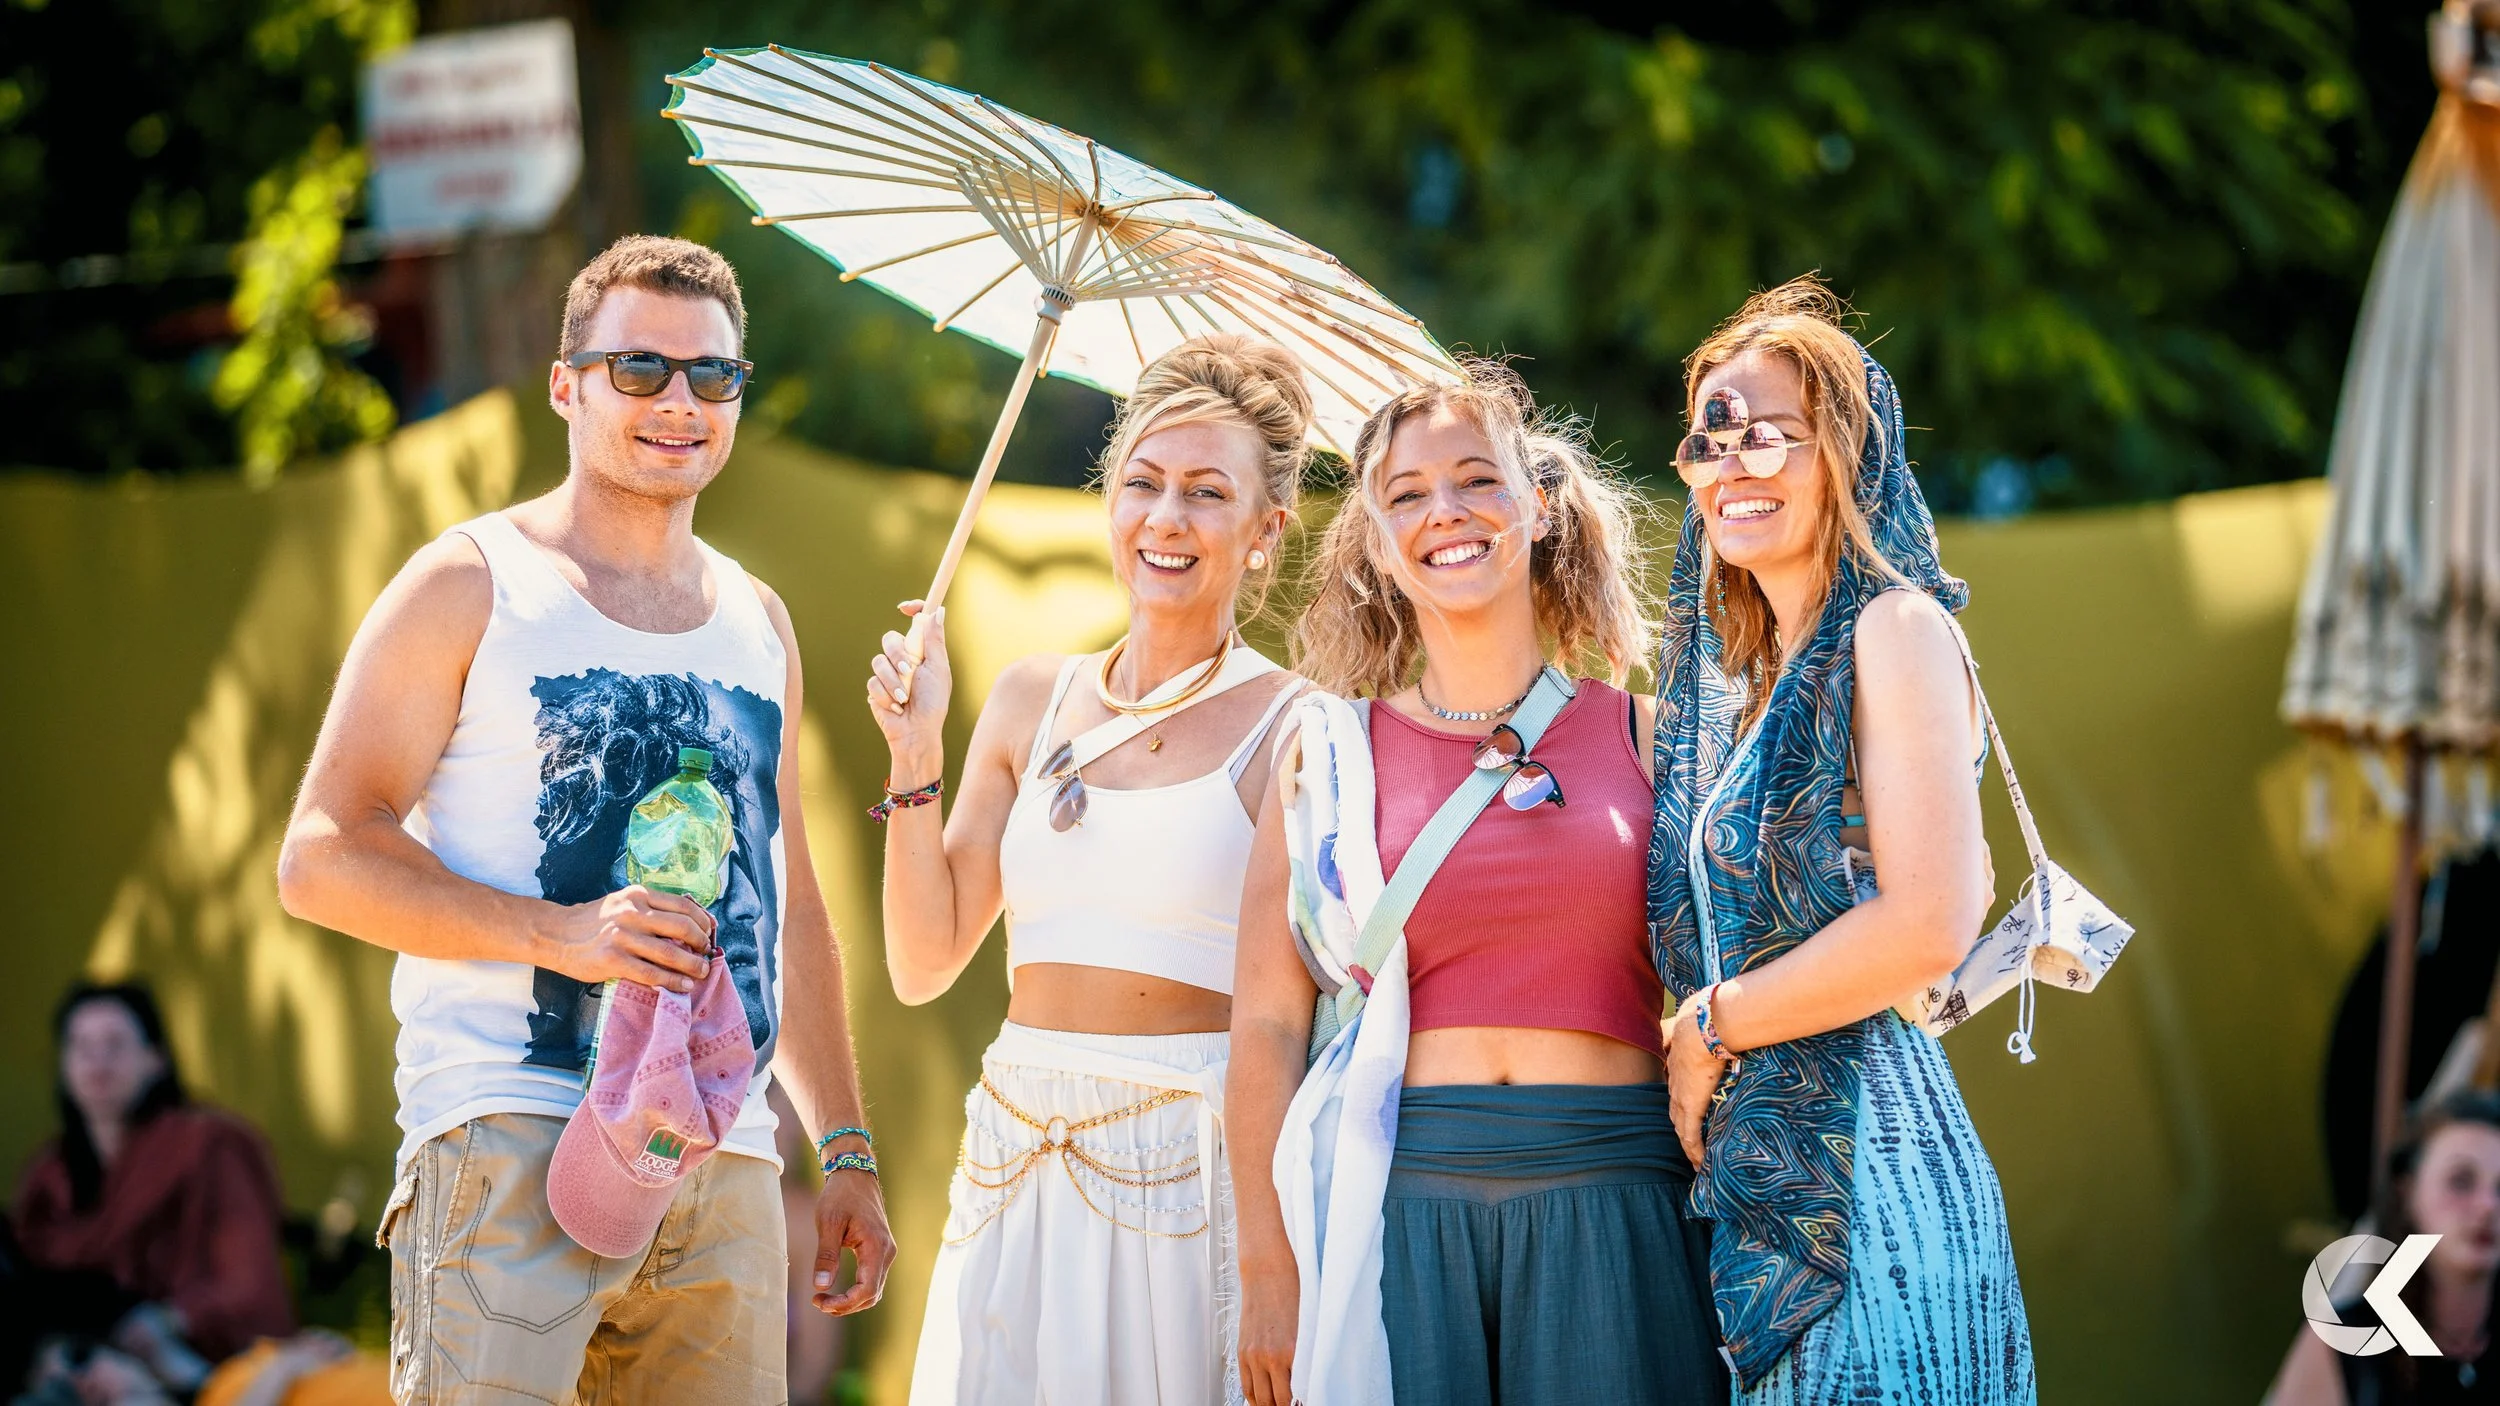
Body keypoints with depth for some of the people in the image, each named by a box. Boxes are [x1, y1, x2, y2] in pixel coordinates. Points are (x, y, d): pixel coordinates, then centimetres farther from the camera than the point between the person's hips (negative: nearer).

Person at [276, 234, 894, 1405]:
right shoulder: (470, 586, 2)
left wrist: (848, 1153, 21)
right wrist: (559, 933, -18)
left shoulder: (756, 622, 20)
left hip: (725, 1168, 6)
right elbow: (321, 858, -6)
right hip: (512, 1137, -6)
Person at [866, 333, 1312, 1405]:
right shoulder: (1036, 699, 11)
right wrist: (916, 754, 0)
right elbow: (924, 965, 9)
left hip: (1194, 1166, -4)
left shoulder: (1288, 728, -4)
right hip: (1018, 1167, 4)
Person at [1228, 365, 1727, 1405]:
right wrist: (1267, 1274, -1)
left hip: (1611, 1209, 0)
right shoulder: (1331, 753, 7)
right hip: (1397, 1195, 0)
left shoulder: (1641, 738, 9)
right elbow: (1267, 1025, 5)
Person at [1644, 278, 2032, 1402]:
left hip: (1864, 1174, -8)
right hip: (1755, 1178, 8)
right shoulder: (1734, 676, 18)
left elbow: (1929, 927, -17)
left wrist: (1709, 1027, -8)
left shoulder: (1896, 632, -7)